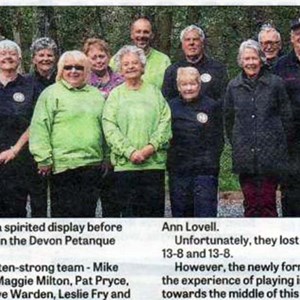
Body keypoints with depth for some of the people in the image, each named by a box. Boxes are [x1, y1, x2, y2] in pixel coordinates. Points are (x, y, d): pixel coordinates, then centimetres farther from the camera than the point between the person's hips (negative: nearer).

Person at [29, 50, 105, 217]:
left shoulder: (96, 95, 17)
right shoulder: (51, 94, 1)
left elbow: (105, 128, 22)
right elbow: (39, 128, -5)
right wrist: (44, 159, -11)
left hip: (92, 164, 5)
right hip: (63, 165, -5)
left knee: (88, 212, 9)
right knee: (64, 212, -4)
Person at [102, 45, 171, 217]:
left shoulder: (154, 92, 13)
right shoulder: (115, 95, 9)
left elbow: (165, 121, 4)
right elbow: (110, 127, -1)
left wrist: (151, 147, -11)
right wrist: (130, 152, -12)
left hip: (154, 161, 1)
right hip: (125, 163, -1)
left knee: (155, 208, -1)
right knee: (129, 209, -1)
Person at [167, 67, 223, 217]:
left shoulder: (211, 106, 3)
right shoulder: (172, 107, 9)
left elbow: (217, 140, 3)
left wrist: (210, 162, -7)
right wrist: (170, 161, 0)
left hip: (205, 172, -3)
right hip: (178, 171, 3)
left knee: (206, 212, -7)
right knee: (180, 213, 7)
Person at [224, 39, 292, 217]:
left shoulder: (275, 83, 2)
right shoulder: (234, 86, 10)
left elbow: (286, 116, 4)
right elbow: (229, 118, 17)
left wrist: (281, 145, 3)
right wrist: (236, 143, 12)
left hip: (270, 154, -2)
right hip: (245, 155, 2)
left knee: (267, 202, -4)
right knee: (250, 203, 5)